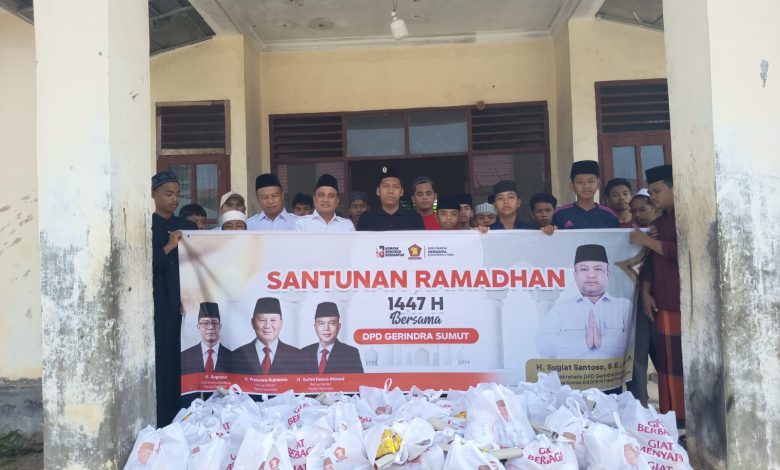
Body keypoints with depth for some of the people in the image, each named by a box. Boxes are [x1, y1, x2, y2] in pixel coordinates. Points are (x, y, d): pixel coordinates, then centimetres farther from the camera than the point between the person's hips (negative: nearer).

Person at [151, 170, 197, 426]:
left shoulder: (187, 226, 15)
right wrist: (168, 247, -15)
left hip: (183, 306, 3)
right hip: (156, 307, -3)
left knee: (182, 363, 0)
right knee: (159, 364, -6)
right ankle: (159, 425, 3)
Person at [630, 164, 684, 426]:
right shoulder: (657, 223, 18)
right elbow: (649, 262, 19)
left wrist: (648, 241, -12)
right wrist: (645, 293, 6)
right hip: (665, 305, 6)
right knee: (669, 364, 5)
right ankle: (674, 420, 11)